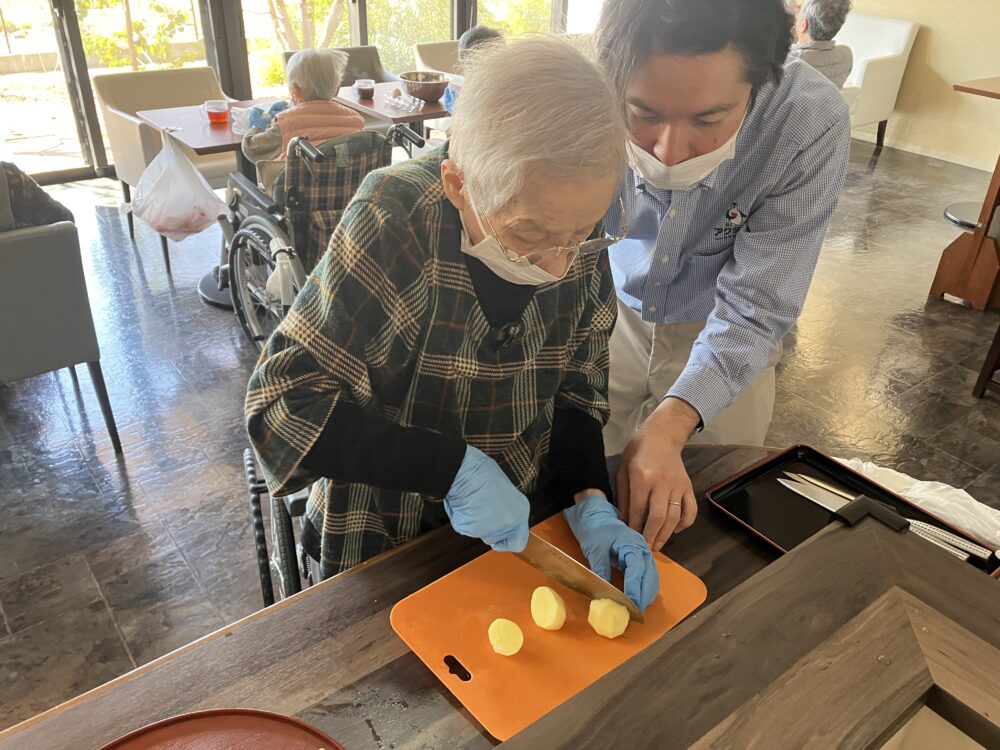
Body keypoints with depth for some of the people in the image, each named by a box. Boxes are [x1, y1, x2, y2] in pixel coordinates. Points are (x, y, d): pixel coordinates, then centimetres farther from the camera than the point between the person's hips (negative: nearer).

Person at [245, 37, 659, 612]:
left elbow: (578, 390, -2)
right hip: (386, 546, -3)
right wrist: (454, 468, -31)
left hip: (527, 527, 4)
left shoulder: (581, 244, -13)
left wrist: (590, 500, -17)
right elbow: (283, 403, -26)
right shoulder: (394, 224, -27)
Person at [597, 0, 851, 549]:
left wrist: (667, 428, -41)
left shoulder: (813, 126, -32)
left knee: (712, 510, 16)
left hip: (724, 333, 0)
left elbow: (754, 307, -28)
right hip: (613, 311, 1)